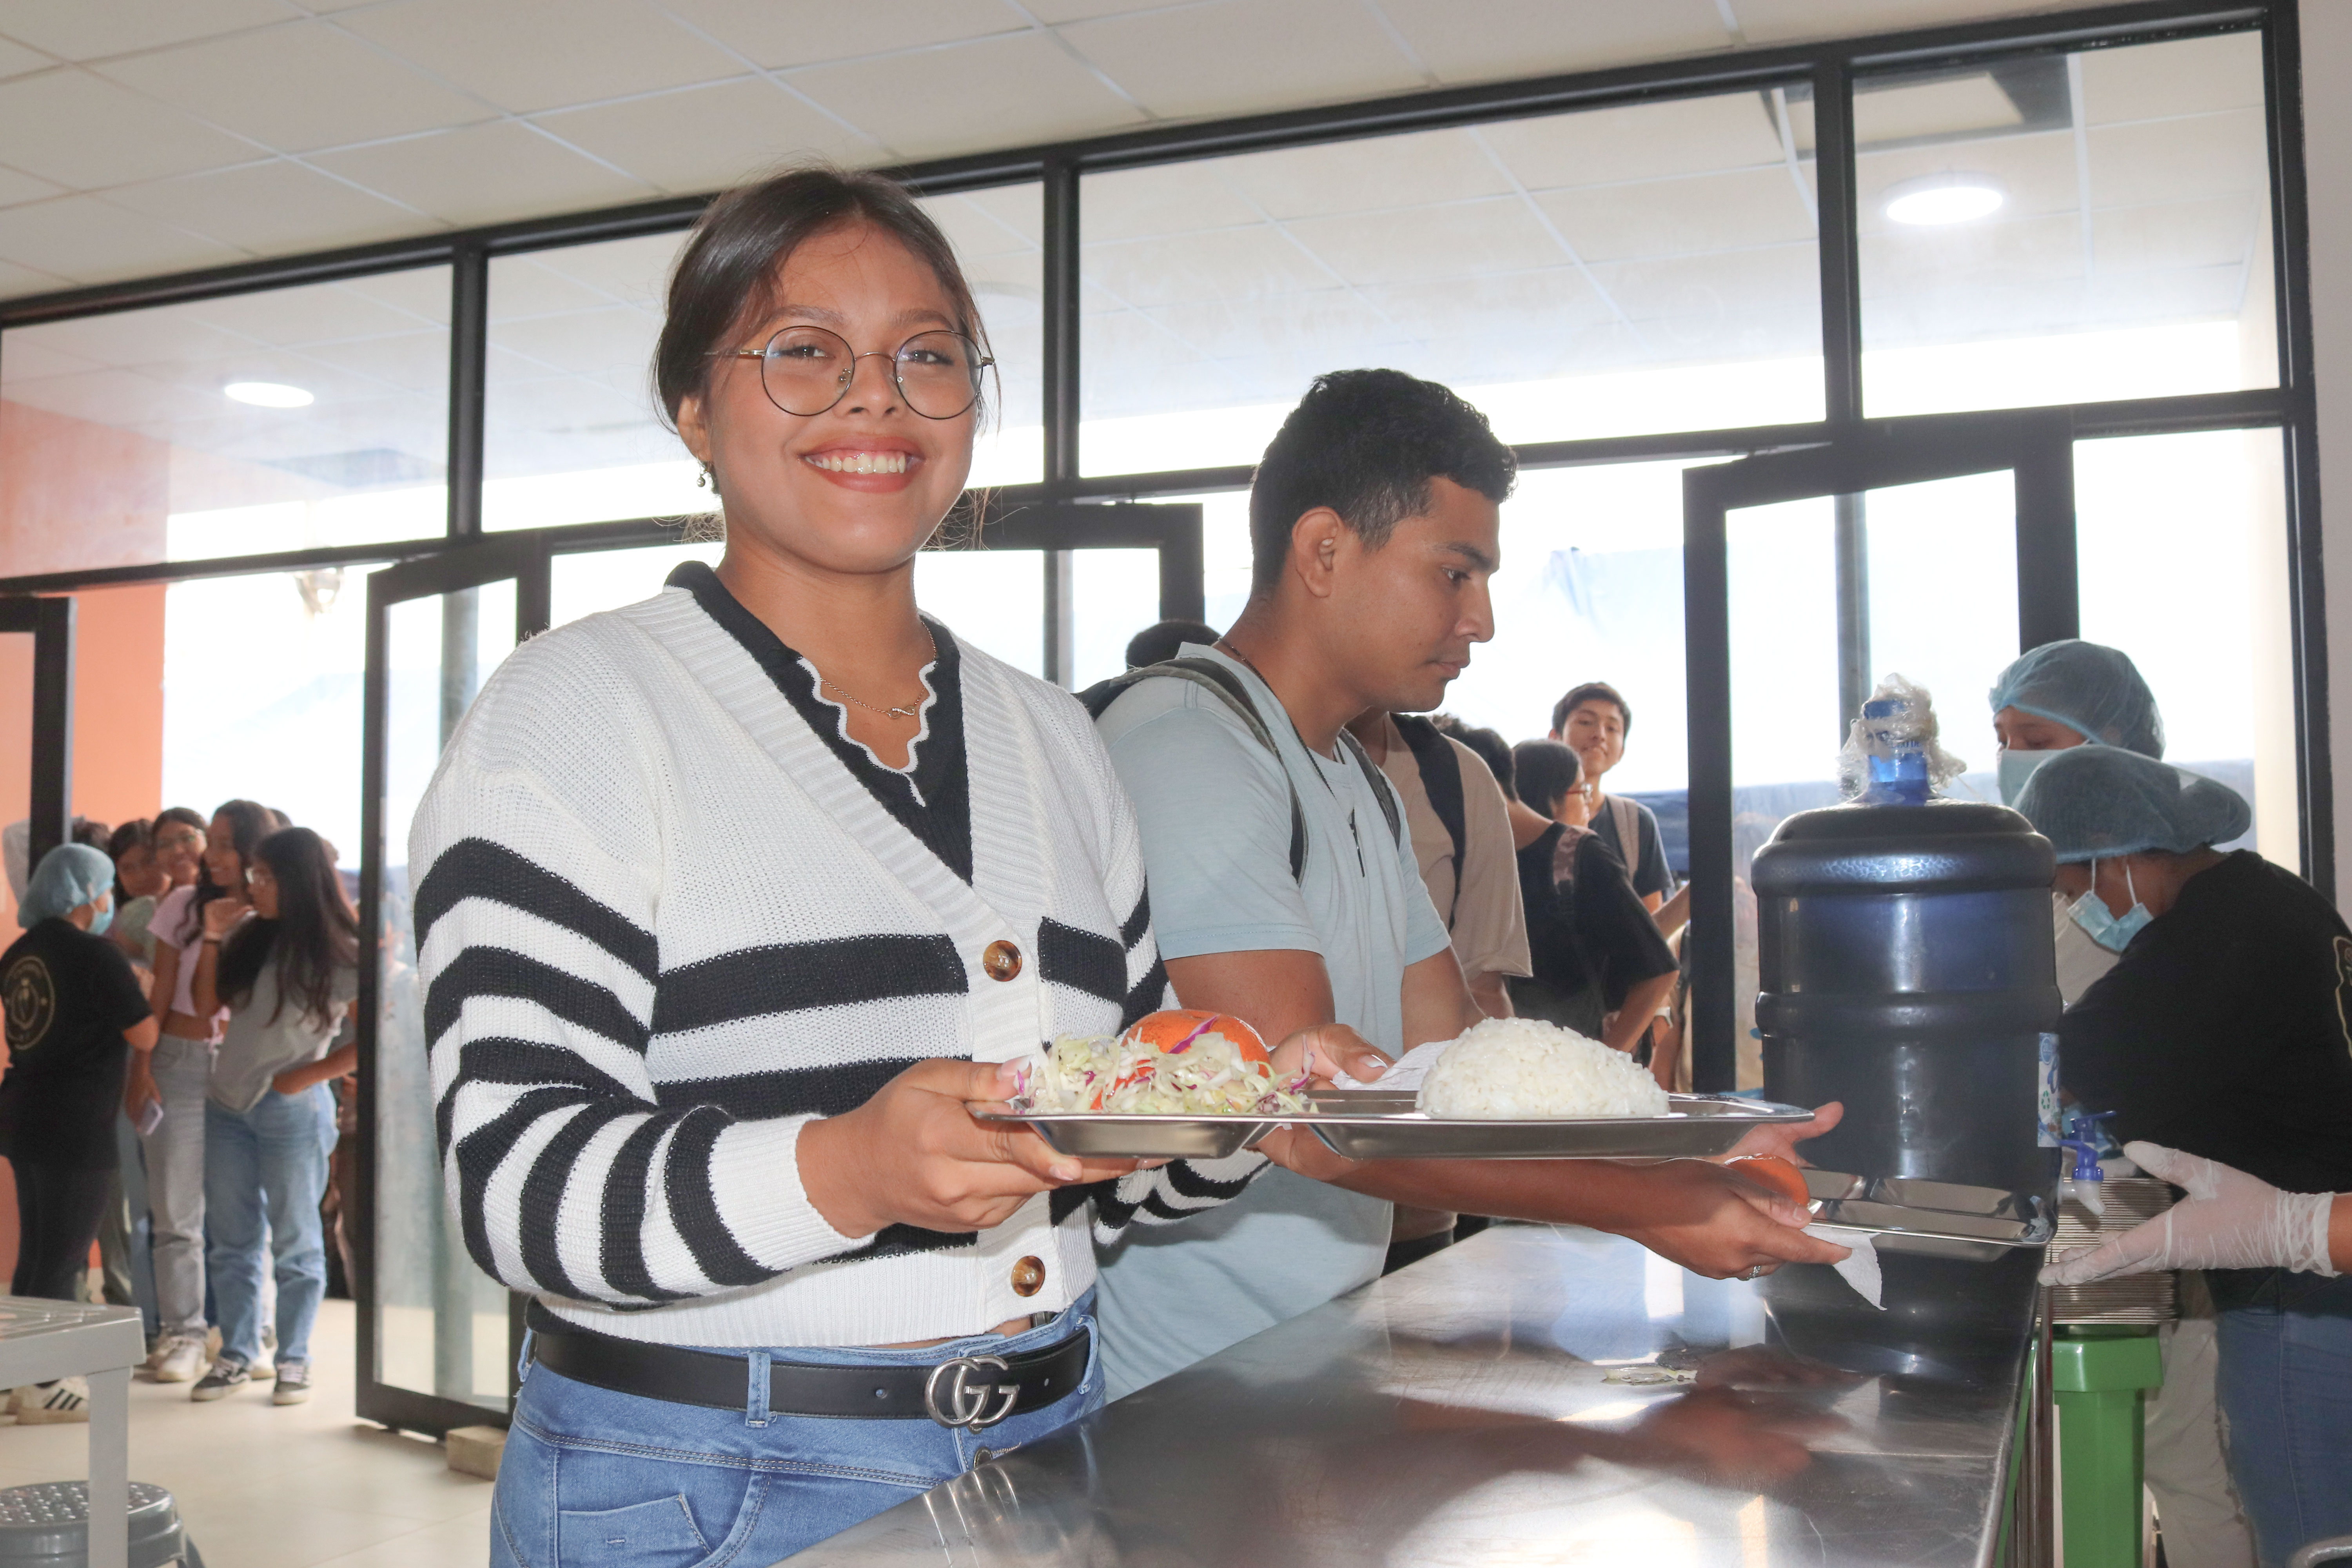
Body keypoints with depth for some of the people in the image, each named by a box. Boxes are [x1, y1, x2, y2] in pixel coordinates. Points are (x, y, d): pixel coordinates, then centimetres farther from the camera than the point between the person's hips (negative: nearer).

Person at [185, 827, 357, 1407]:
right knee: (230, 1240, 12)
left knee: (295, 1242, 6)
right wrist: (212, 939, -3)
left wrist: (307, 1077, -12)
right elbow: (206, 1006, 7)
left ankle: (294, 1361, 15)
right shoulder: (250, 937, 2)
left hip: (292, 1113, -5)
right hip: (227, 1105, 5)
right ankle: (236, 1356, 22)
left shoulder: (343, 955, -12)